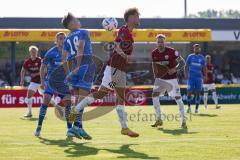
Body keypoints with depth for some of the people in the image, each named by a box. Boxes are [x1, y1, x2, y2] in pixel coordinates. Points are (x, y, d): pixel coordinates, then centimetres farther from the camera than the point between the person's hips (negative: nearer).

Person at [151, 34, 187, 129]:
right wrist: (156, 76, 5)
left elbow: (182, 62, -13)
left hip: (172, 78, -4)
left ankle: (184, 121, 3)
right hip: (161, 78, 4)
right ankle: (159, 119, -2)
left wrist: (175, 69, -29)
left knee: (178, 98, -6)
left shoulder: (172, 51, -15)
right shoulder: (154, 53, -1)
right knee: (154, 95, -13)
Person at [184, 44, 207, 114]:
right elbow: (186, 66, 5)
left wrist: (205, 76, -1)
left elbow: (204, 68, 11)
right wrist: (186, 74, -8)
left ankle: (196, 108, 7)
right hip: (191, 77, -1)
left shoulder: (202, 58, 9)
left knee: (198, 93, -1)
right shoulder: (190, 56, 5)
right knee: (189, 92, -8)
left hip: (199, 77, 1)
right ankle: (189, 107, 6)